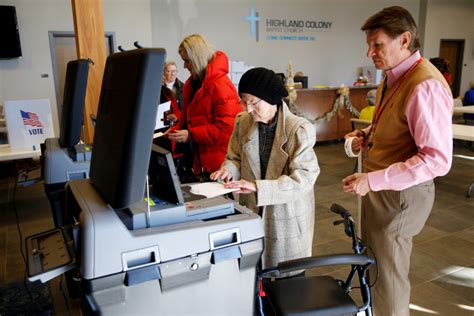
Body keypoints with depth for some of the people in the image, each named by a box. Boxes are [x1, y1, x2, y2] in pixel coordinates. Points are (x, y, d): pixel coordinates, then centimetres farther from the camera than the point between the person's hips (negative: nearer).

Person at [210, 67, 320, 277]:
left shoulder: (300, 129, -16)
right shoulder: (243, 122, -1)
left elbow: (303, 178, -20)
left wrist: (258, 187, -28)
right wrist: (229, 168, -14)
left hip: (287, 216, -3)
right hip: (252, 212, 4)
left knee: (289, 279, 12)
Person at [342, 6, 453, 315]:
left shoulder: (425, 86, -25)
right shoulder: (394, 76, 5)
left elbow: (437, 159, -28)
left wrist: (373, 180, -29)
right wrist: (368, 134, 2)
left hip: (401, 193, -9)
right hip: (379, 187, 9)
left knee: (388, 275, 10)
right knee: (374, 262, 25)